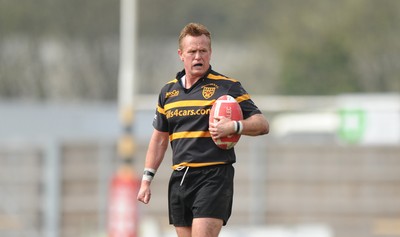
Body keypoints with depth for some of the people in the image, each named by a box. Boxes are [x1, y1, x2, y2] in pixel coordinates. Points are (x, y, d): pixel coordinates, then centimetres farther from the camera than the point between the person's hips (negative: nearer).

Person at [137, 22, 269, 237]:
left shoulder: (227, 87, -1)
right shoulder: (168, 92, 14)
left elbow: (262, 124, -3)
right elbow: (159, 138, 23)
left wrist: (234, 126, -22)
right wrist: (146, 179, 18)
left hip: (214, 176, -6)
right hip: (180, 178, 6)